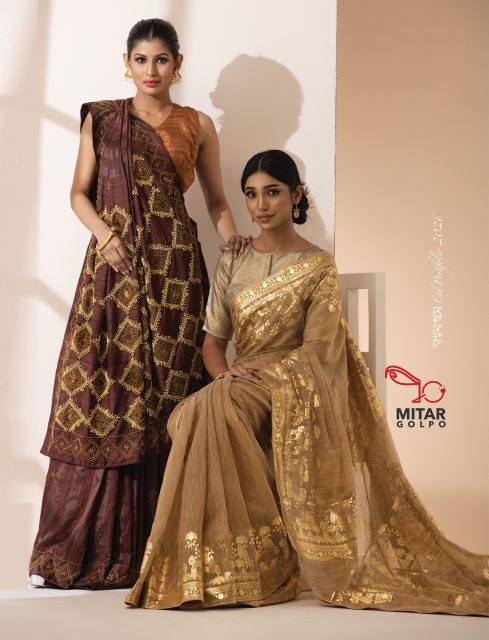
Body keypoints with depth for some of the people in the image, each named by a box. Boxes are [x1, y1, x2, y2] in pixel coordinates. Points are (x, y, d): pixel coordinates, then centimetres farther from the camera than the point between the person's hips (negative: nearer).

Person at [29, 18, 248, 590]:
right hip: (114, 265, 0)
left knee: (166, 398, -3)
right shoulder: (101, 119, 12)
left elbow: (216, 198, 16)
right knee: (99, 397, -7)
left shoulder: (197, 125, 13)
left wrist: (228, 231, -3)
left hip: (174, 269, 1)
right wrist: (105, 236, -8)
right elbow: (79, 192, 9)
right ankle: (80, 549, 1)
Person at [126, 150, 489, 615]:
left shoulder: (318, 266, 3)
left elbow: (318, 353, -6)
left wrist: (268, 381, -20)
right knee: (196, 413, -31)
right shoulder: (233, 263, 16)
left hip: (293, 388, -4)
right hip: (243, 386, 4)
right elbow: (212, 338, 11)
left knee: (206, 410, -33)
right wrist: (223, 372, -10)